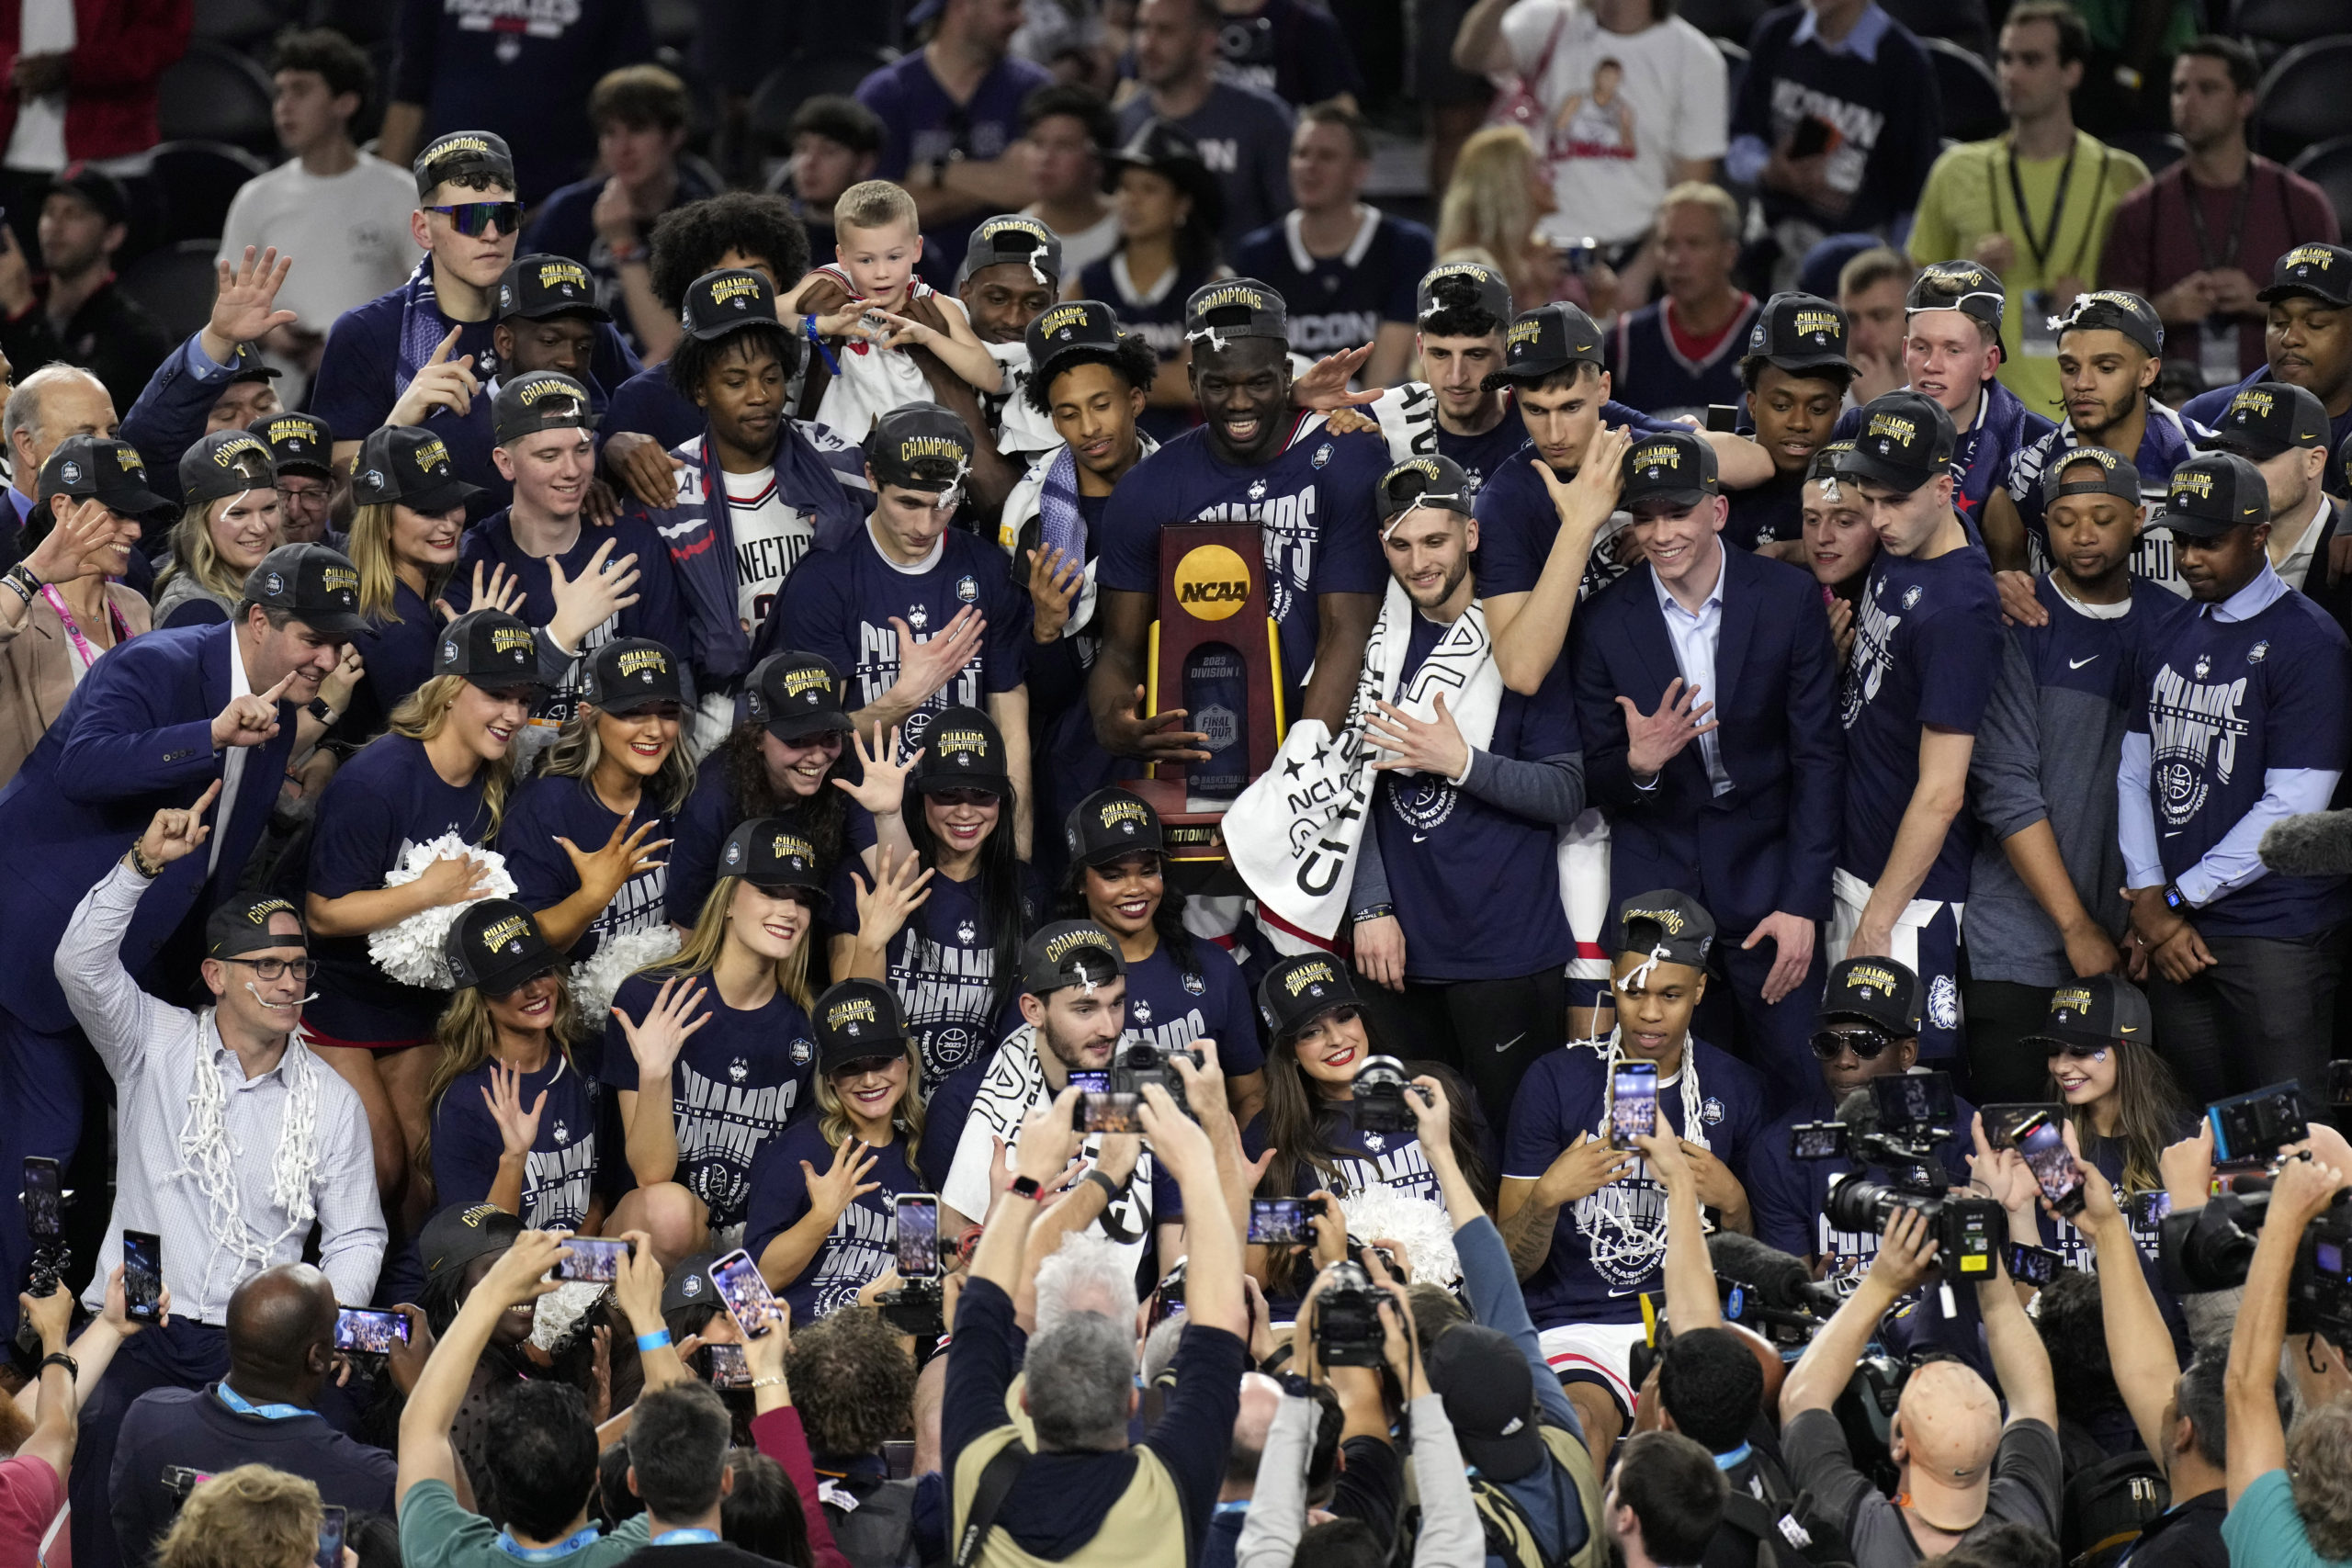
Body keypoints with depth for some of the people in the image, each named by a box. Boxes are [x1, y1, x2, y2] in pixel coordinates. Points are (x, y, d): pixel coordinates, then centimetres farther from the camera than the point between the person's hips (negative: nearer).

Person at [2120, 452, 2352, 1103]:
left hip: (2276, 934, -6)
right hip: (2176, 936, 6)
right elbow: (2134, 774, 12)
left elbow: (2290, 807, -13)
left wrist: (2176, 898, -9)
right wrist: (2149, 903, -2)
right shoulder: (2171, 636, 14)